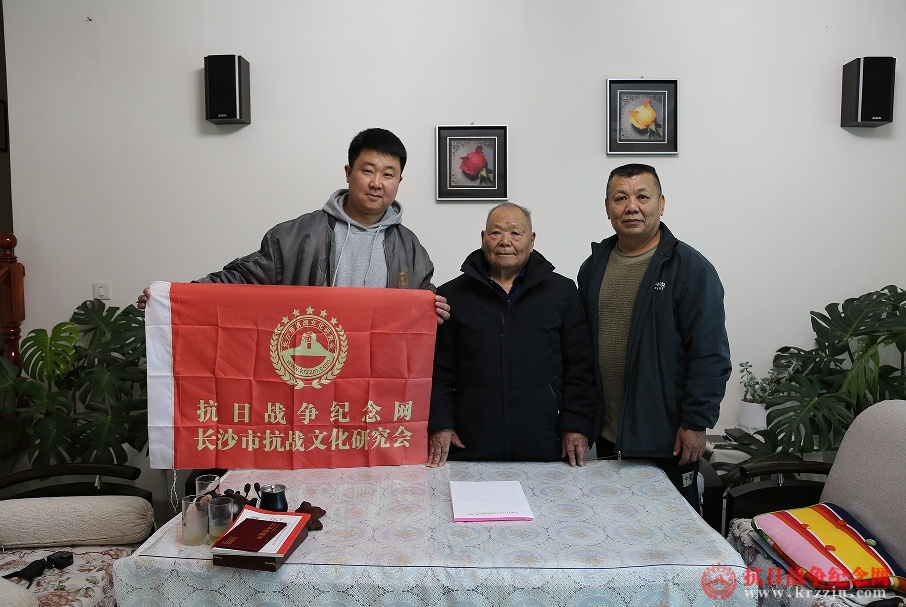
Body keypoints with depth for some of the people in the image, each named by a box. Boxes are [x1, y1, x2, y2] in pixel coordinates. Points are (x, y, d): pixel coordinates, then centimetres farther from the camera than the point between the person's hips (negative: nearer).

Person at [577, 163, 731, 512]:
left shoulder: (690, 268, -9)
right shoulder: (593, 267, 8)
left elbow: (710, 354, -12)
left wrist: (696, 423, -14)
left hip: (666, 439, -5)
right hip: (607, 435, 5)